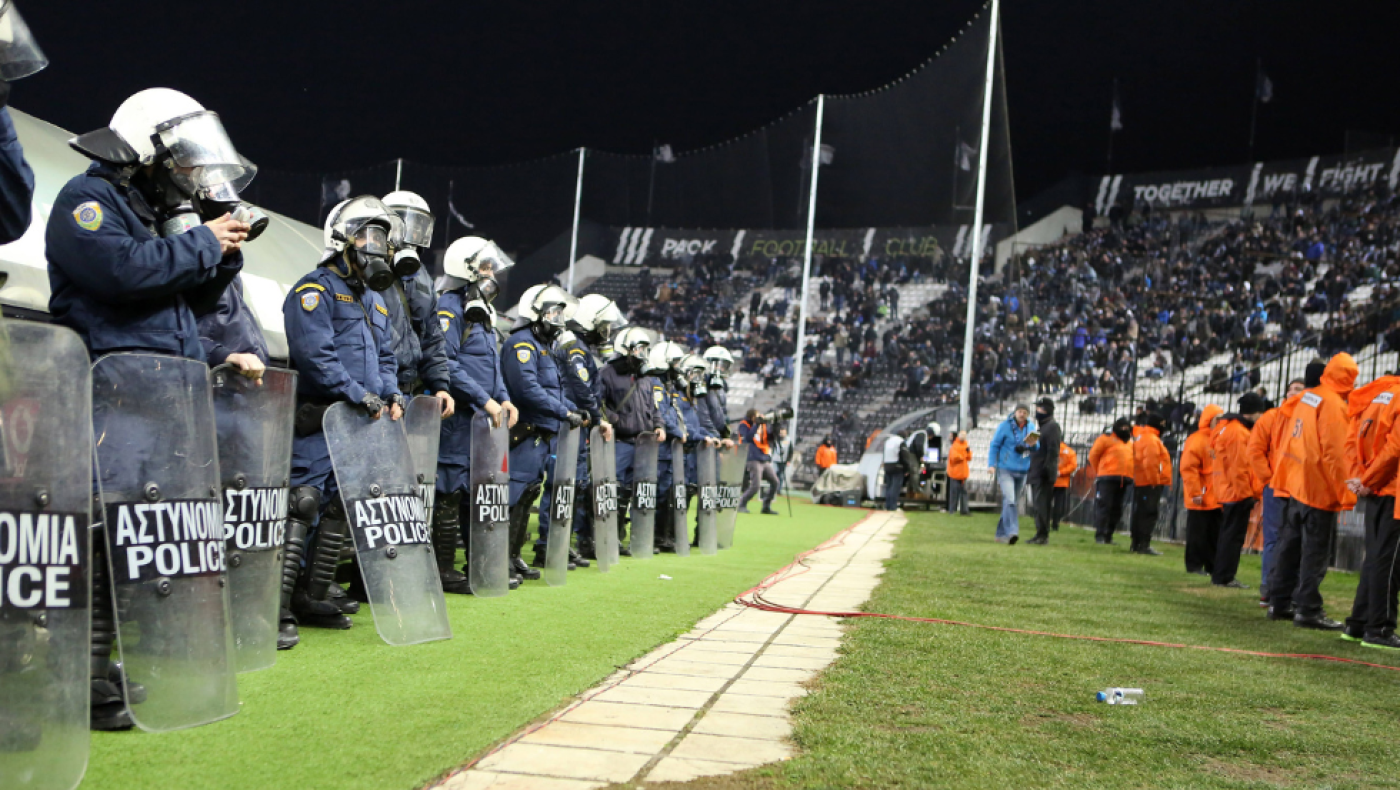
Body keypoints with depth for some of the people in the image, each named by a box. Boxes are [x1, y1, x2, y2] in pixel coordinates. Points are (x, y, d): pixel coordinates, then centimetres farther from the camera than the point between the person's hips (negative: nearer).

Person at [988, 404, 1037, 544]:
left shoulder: (1030, 428, 10)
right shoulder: (1004, 426, -5)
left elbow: (1038, 448, 15)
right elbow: (994, 446, -3)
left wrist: (1033, 445, -9)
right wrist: (992, 464, -13)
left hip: (1022, 471, 6)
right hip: (1005, 469, -6)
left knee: (1013, 502, 11)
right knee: (1009, 499, -22)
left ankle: (1001, 533, 22)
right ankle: (1011, 532, -30)